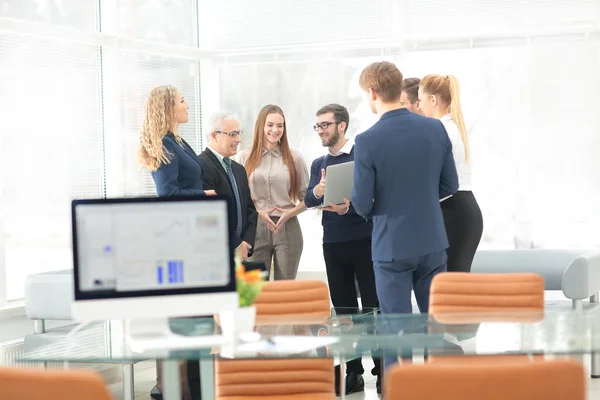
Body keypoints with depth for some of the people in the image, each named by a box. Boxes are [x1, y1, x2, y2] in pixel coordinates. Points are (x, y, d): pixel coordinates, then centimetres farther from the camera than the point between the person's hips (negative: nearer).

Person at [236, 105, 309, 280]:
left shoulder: (293, 158, 8)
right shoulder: (245, 157, 7)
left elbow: (306, 197, 9)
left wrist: (290, 213, -10)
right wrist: (258, 213, -10)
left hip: (287, 228, 1)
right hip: (255, 228, 0)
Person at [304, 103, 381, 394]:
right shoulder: (319, 164, 13)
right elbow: (308, 201, 1)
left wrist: (349, 207, -27)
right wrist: (317, 190, -20)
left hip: (363, 240, -5)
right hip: (333, 244, 5)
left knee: (373, 306, -4)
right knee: (344, 308, 8)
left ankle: (383, 370, 2)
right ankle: (353, 372, 15)